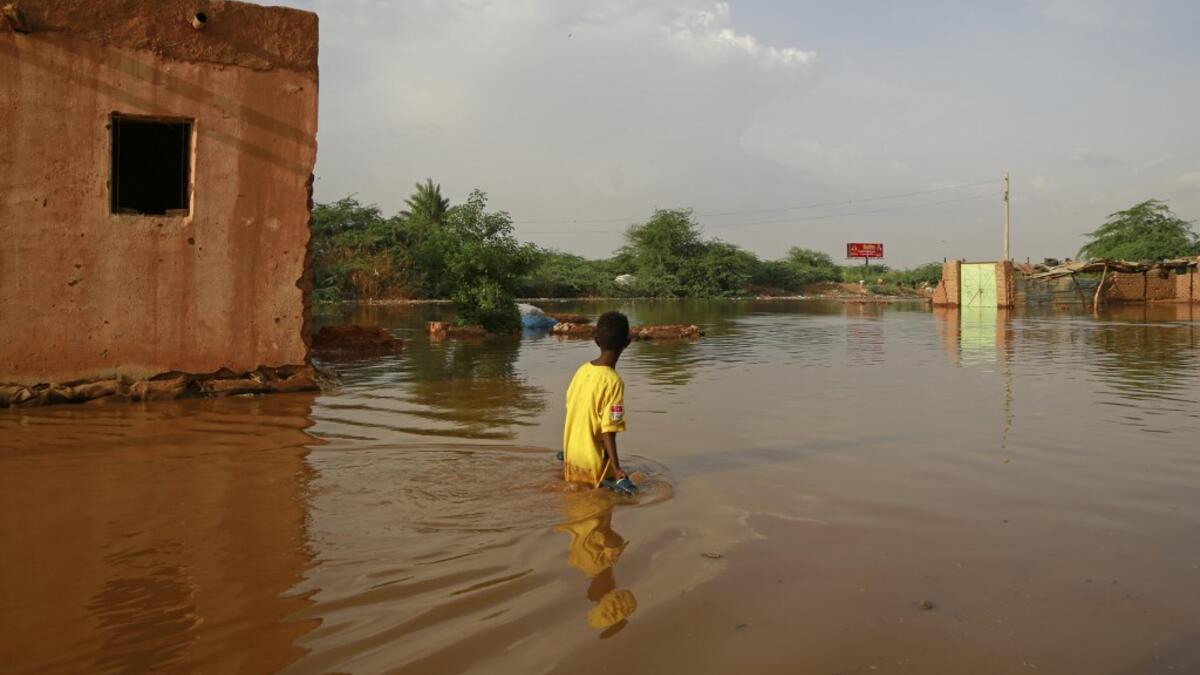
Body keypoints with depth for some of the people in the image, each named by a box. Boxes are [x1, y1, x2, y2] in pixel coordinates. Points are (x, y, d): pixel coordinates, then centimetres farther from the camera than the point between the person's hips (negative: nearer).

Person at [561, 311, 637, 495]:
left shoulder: (582, 370, -1)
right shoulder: (614, 382, -21)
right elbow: (608, 431, -23)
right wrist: (617, 469, -22)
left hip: (572, 454, 7)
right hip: (593, 462, -7)